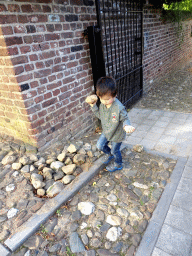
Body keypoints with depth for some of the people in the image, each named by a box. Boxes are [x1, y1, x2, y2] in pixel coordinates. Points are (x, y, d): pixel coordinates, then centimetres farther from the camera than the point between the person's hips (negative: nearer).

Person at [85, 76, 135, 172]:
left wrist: (126, 126, -44)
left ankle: (118, 164, 48)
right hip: (106, 132, 6)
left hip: (117, 134, -6)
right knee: (100, 146, 16)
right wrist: (93, 105, -11)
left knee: (115, 150, 16)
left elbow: (125, 119, -21)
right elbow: (100, 115, 1)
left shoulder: (119, 108, -34)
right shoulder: (102, 104, -14)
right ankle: (109, 154, 50)